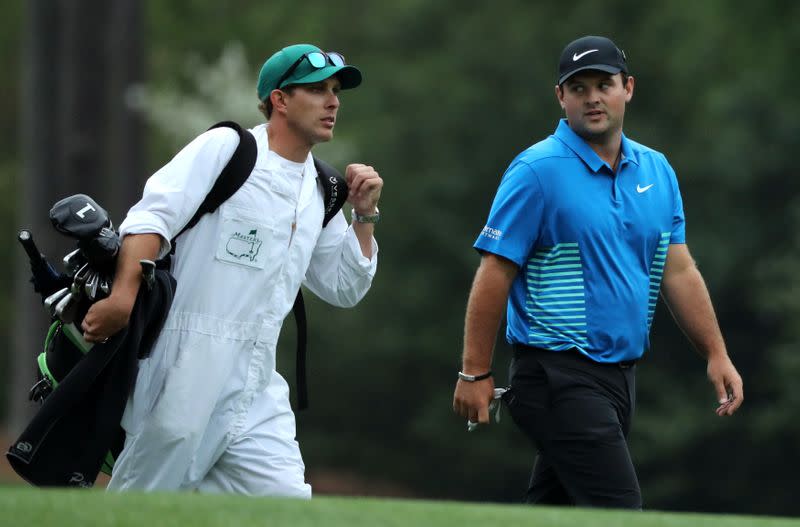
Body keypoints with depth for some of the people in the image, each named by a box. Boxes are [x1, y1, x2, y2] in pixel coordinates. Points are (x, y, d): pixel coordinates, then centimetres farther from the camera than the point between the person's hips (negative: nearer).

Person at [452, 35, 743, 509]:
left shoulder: (657, 171, 11)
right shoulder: (538, 171, -9)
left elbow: (679, 272, 14)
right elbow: (494, 274, -10)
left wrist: (716, 354, 8)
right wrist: (475, 374, -12)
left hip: (620, 375, 7)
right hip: (559, 376, -7)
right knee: (618, 508, -15)